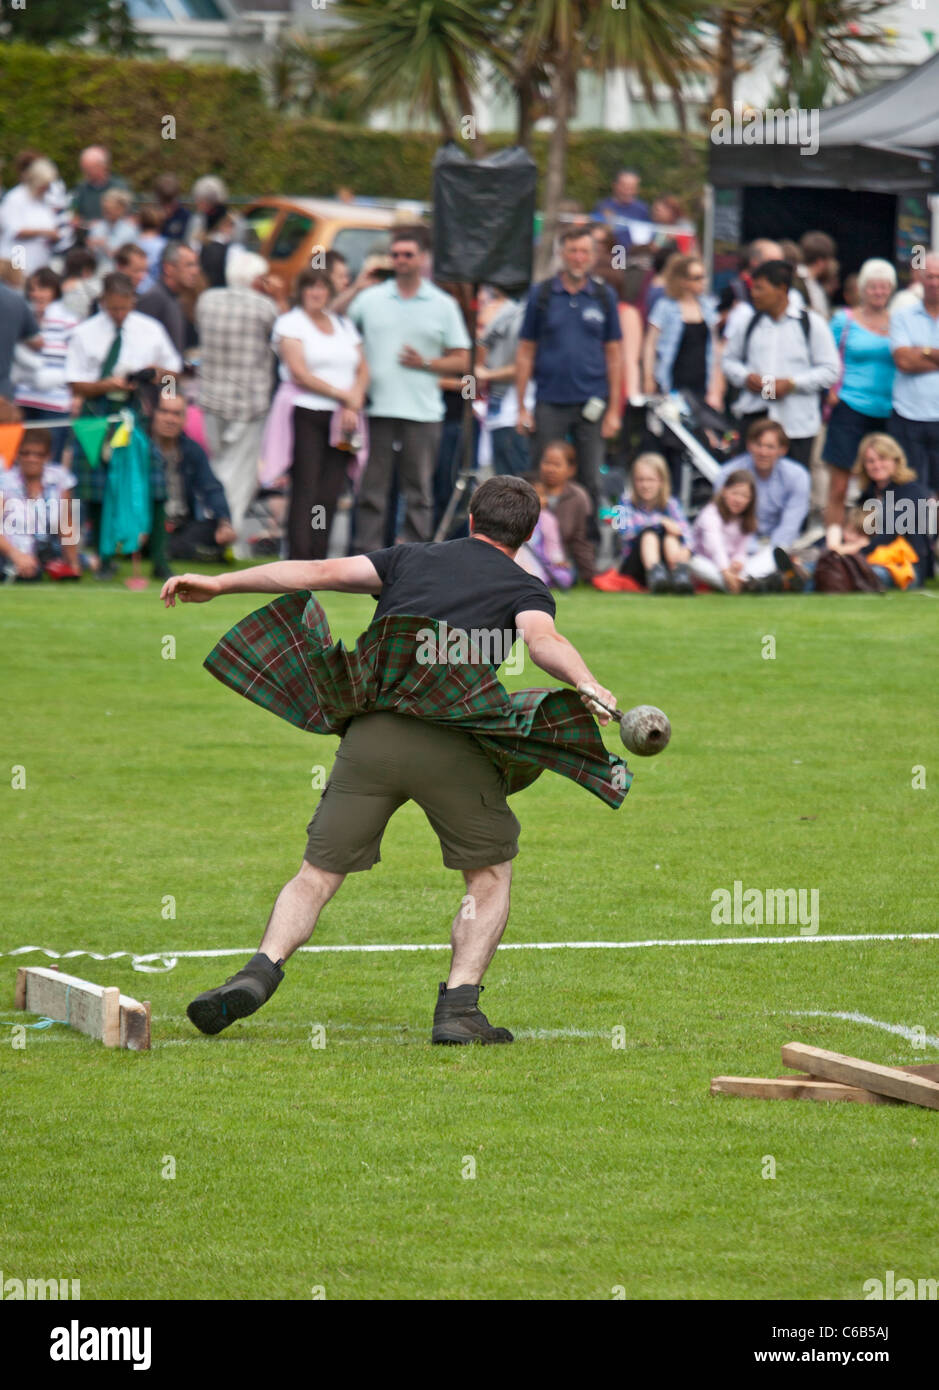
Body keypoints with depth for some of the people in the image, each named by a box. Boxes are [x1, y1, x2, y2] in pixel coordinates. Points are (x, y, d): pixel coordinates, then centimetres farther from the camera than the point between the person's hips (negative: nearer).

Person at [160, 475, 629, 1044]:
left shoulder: (412, 559, 24)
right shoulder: (524, 588, 15)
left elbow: (323, 572, 17)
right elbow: (543, 639, -7)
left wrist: (220, 584, 21)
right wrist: (590, 686, -25)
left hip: (370, 737, 2)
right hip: (452, 746, -2)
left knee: (317, 875, 8)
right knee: (491, 876, 16)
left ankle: (262, 970, -16)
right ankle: (459, 1007, 1)